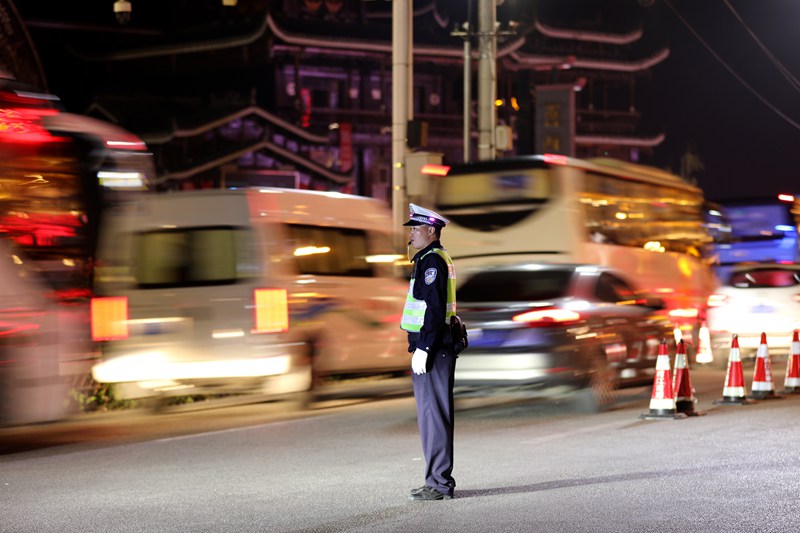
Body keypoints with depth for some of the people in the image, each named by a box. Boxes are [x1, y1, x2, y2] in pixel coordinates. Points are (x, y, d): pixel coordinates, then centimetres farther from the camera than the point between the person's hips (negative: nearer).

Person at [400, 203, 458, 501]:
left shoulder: (432, 260, -14)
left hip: (431, 347, -11)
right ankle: (438, 480, 19)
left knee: (432, 414, -8)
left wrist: (422, 348, -23)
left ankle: (439, 483, -6)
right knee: (433, 414, 14)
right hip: (434, 347, 11)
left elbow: (435, 308, -21)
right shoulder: (433, 258, 19)